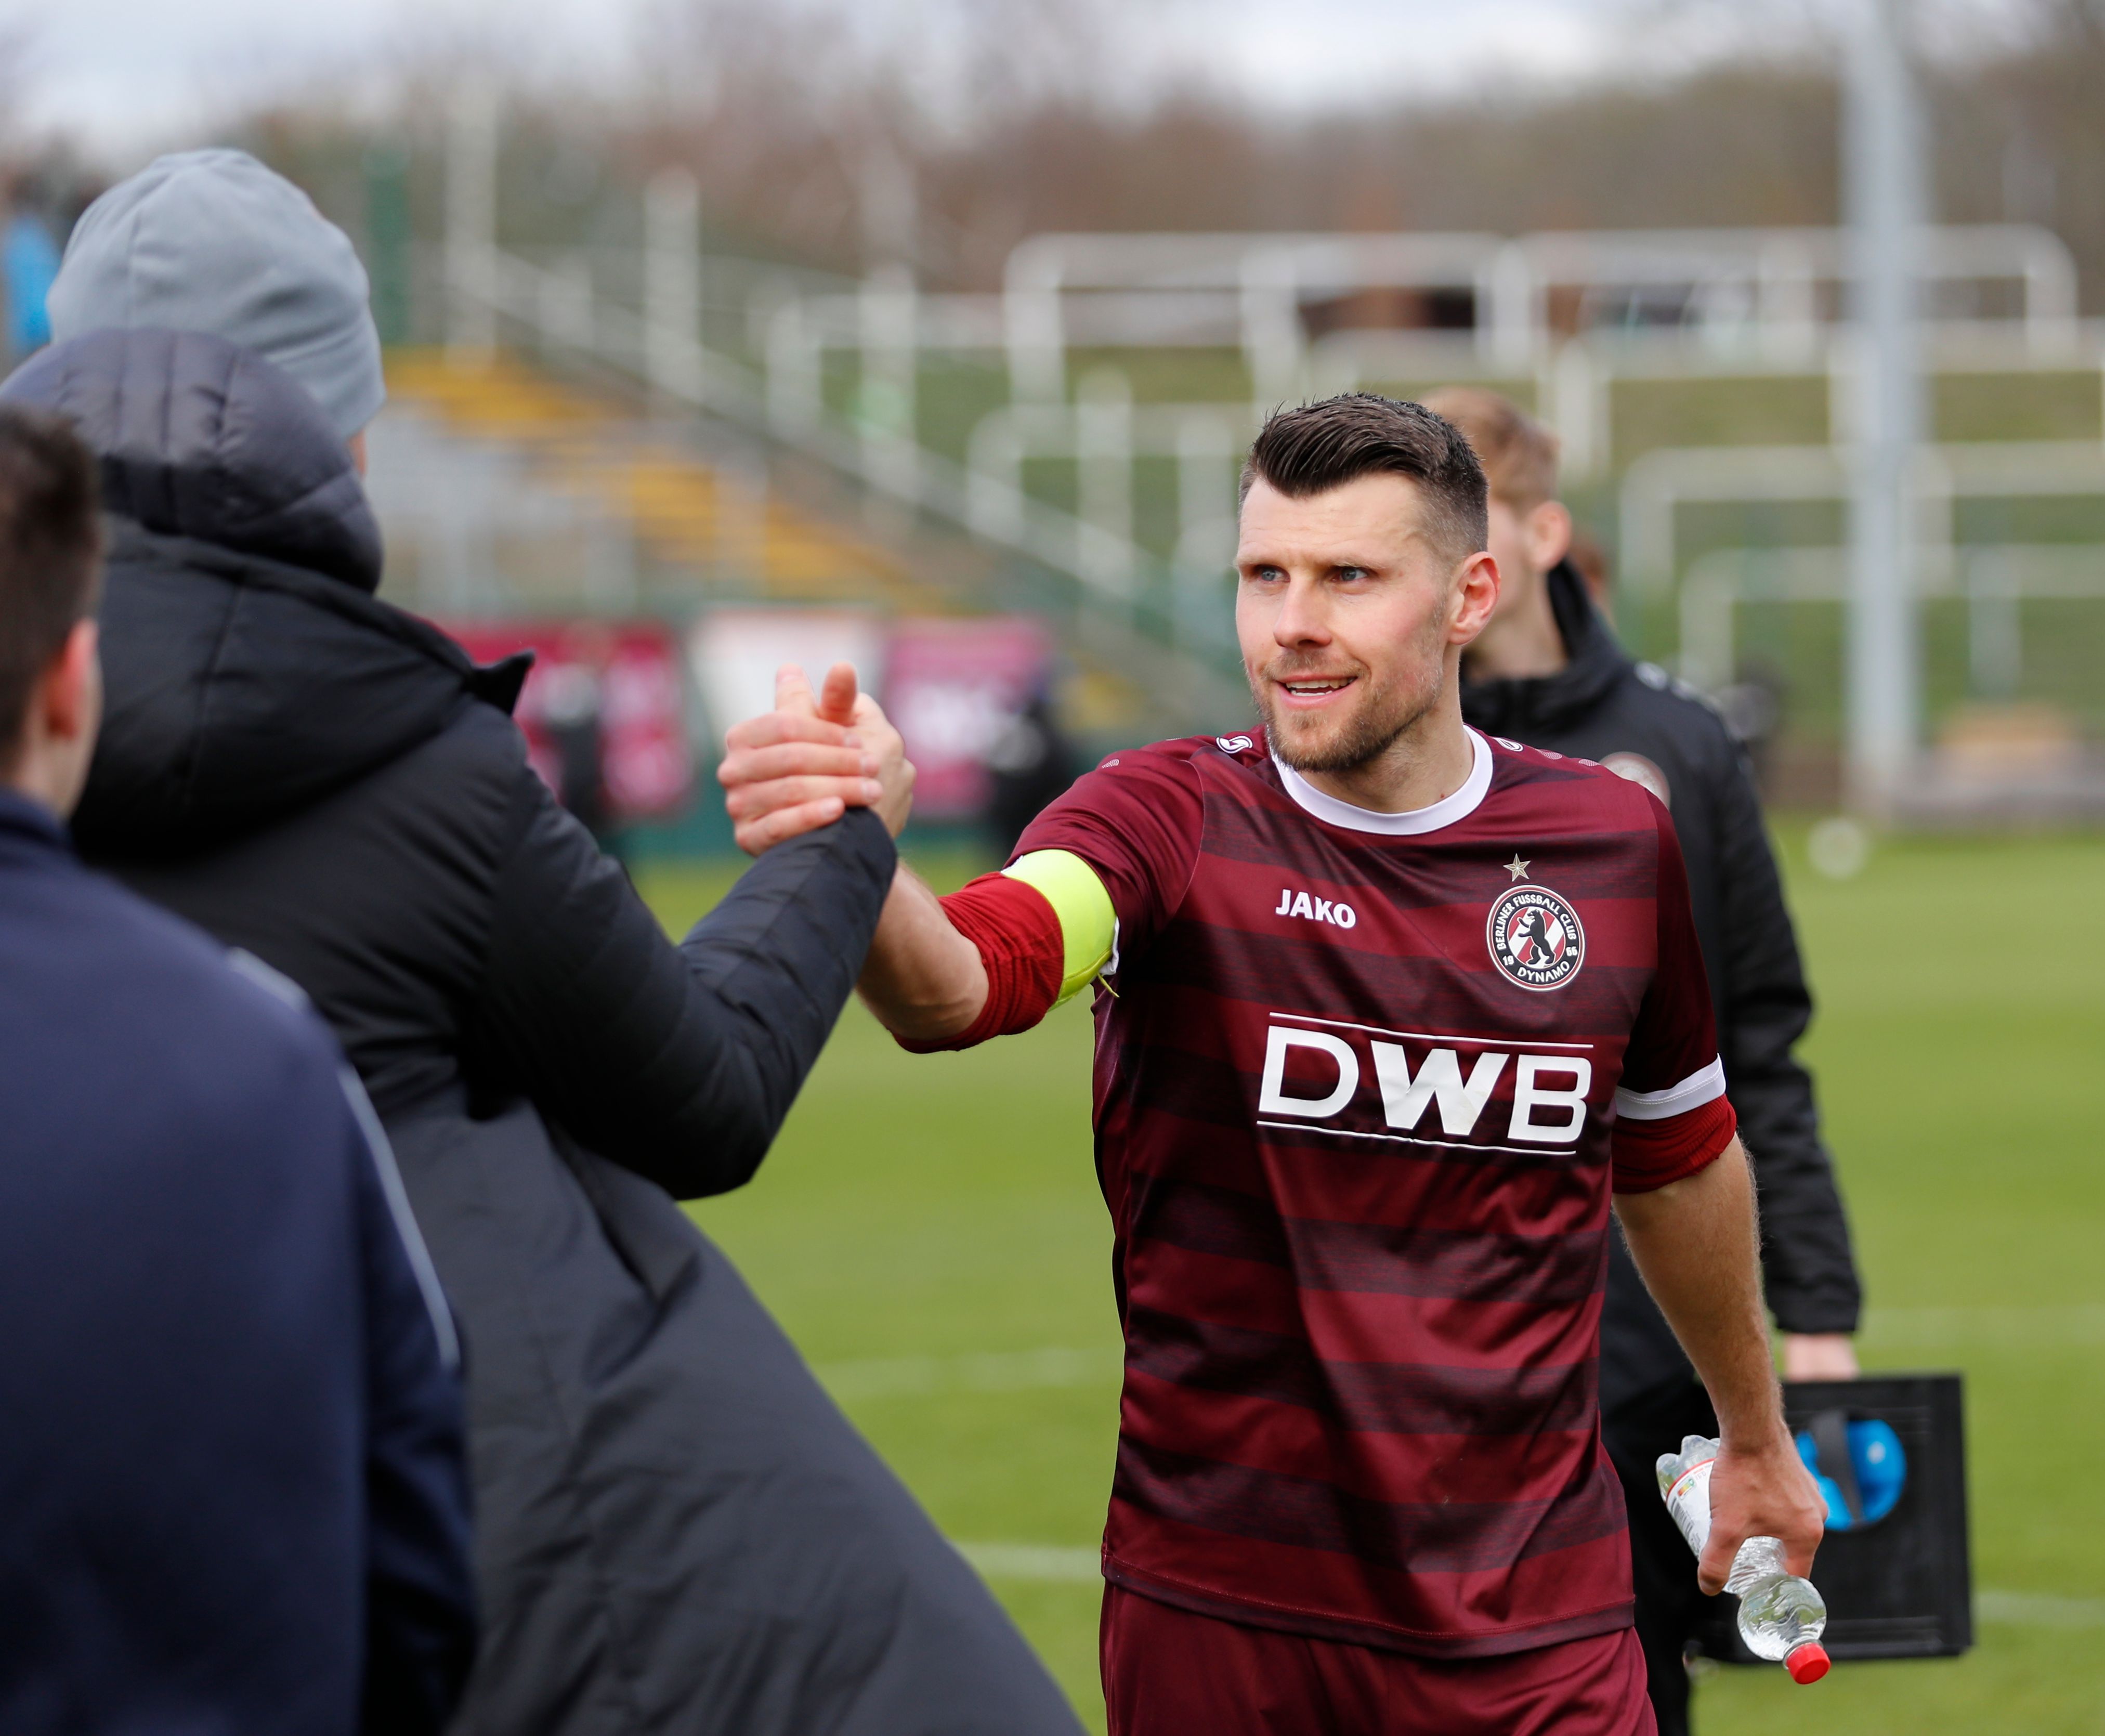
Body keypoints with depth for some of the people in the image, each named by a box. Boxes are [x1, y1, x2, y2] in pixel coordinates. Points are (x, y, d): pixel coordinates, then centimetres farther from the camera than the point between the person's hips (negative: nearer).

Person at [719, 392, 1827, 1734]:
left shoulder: (1614, 841, 2)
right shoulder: (1178, 819, -7)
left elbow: (1679, 1157, 19)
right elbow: (958, 981, -29)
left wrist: (1756, 1436, 30)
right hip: (1220, 1609, -1)